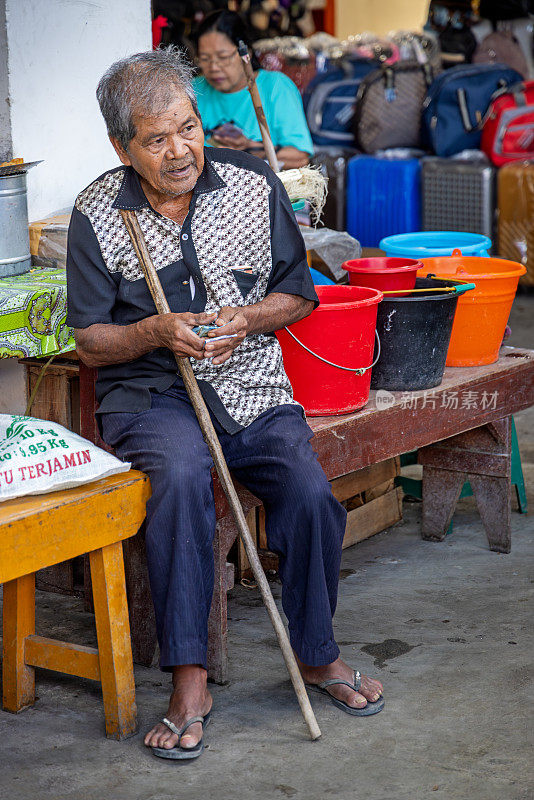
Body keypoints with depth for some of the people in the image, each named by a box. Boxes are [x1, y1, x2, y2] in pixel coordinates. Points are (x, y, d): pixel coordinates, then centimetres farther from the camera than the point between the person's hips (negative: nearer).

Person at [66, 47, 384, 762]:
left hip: (253, 386, 2)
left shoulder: (254, 185, 2)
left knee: (310, 494, -22)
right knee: (182, 474, -34)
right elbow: (90, 342, 2)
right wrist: (156, 331, -18)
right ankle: (189, 681, -27)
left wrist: (249, 318, -11)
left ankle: (317, 654, 5)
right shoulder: (97, 214, -3)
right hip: (150, 392, -2)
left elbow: (299, 294, 10)